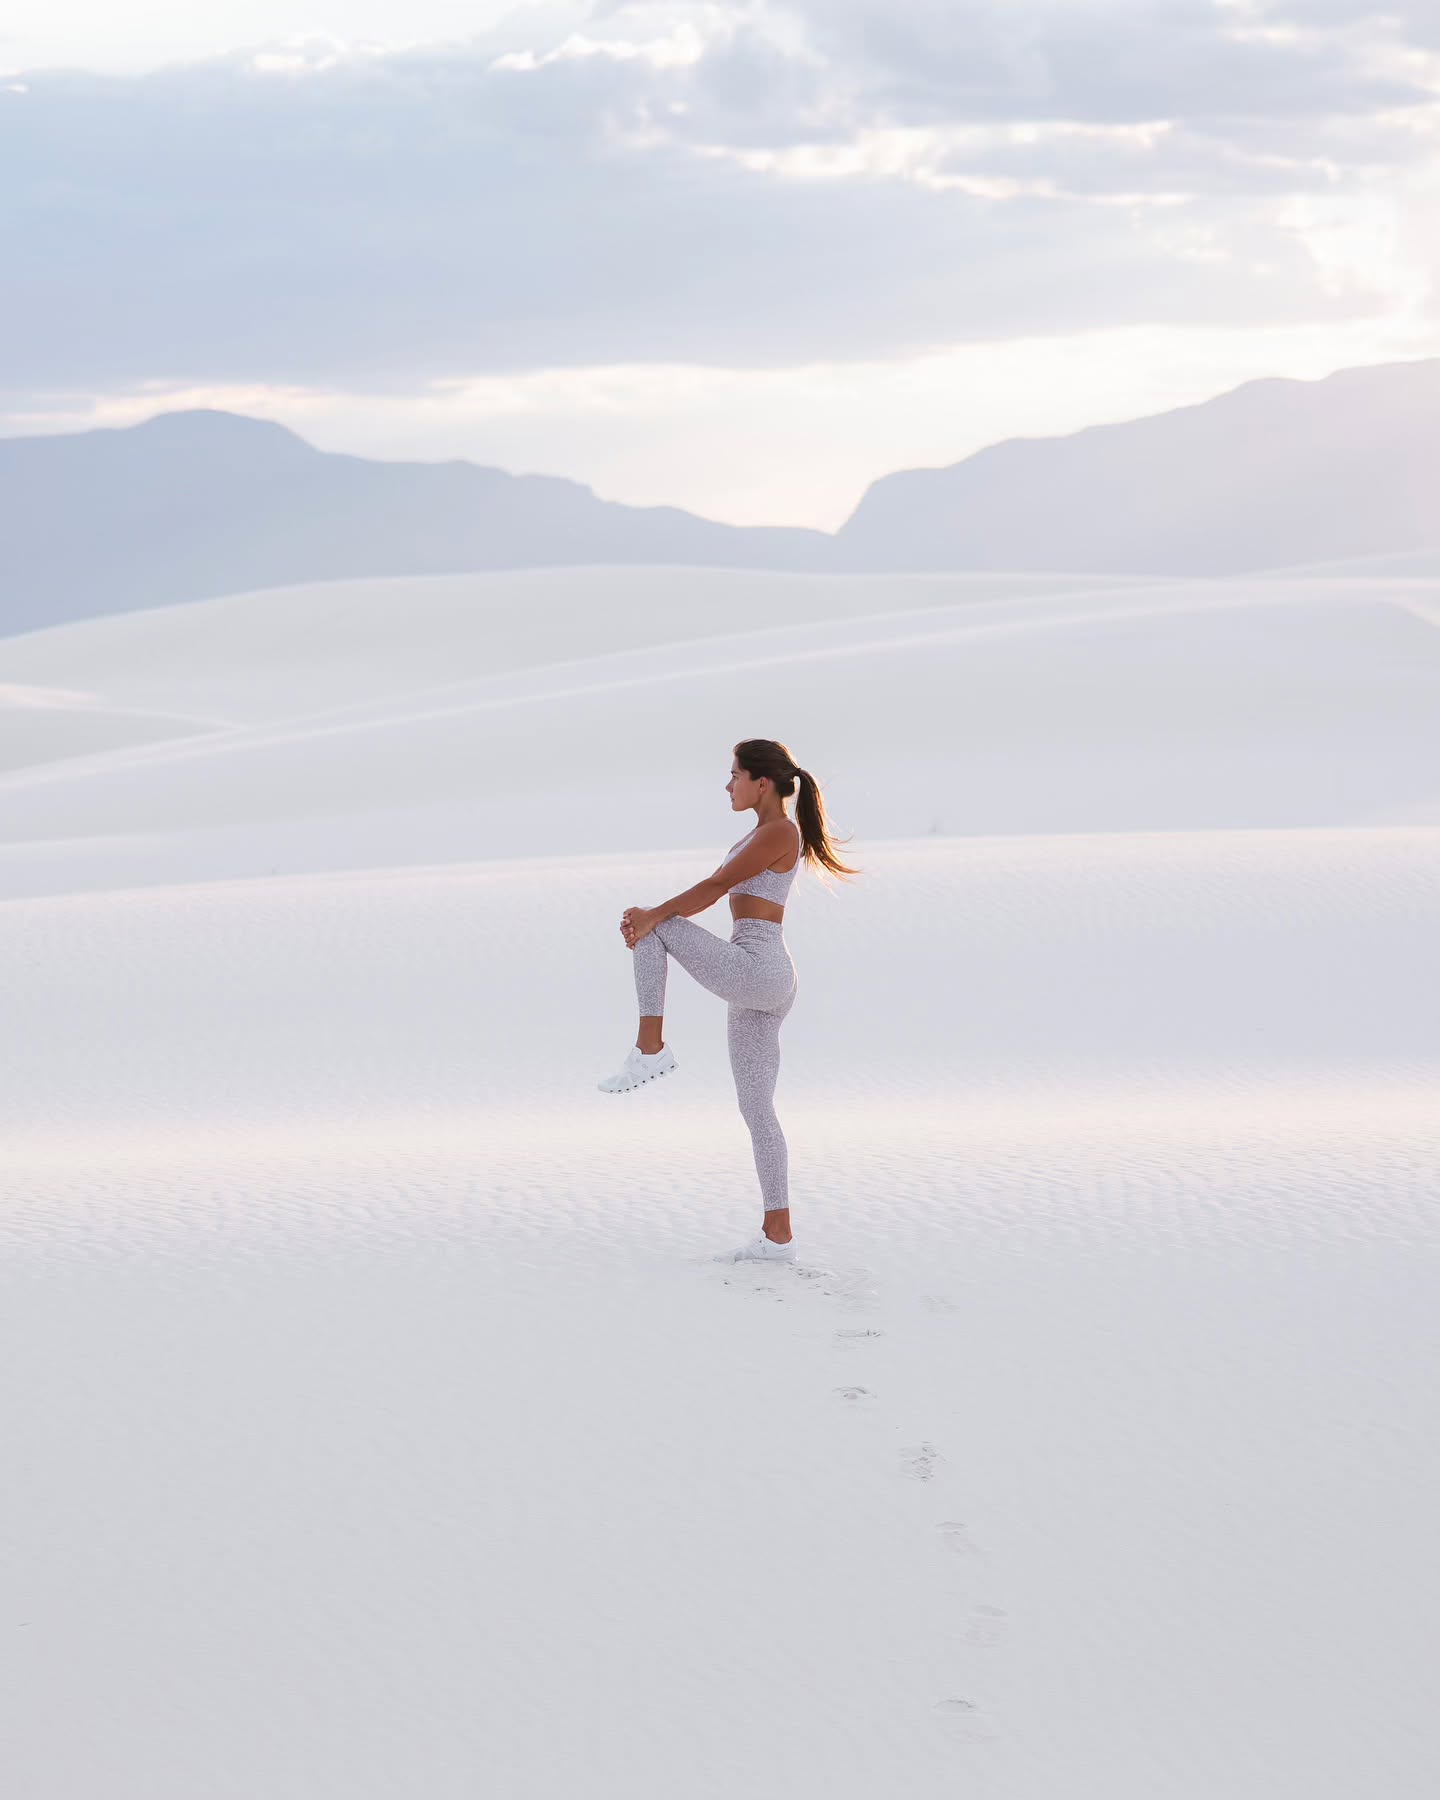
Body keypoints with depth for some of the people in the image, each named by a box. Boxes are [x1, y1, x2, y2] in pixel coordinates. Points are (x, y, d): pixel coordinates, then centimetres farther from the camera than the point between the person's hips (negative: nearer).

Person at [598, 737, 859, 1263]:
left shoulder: (779, 831, -8)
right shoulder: (768, 834, 21)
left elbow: (717, 885, -11)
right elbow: (715, 893, 17)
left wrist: (654, 916, -6)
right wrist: (654, 915, 5)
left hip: (755, 970, -10)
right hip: (762, 986, 10)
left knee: (654, 927, -2)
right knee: (756, 1109, 8)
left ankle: (650, 1049, -4)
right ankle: (777, 1236, 7)